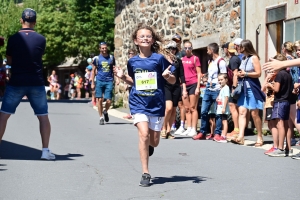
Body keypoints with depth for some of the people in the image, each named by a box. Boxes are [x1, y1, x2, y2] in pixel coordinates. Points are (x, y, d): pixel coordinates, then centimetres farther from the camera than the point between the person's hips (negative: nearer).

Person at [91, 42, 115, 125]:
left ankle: (105, 112, 26)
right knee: (100, 99, -3)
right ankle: (101, 117, 9)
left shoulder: (111, 57, 7)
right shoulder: (97, 58, 3)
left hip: (109, 81, 1)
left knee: (108, 101, -5)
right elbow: (93, 71, 7)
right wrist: (92, 83, 2)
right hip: (99, 81, -1)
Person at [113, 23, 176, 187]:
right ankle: (145, 173, -10)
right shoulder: (132, 62, 3)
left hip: (156, 104, 0)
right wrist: (123, 77, 1)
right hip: (138, 103, 0)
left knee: (154, 141, 9)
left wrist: (167, 76, -21)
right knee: (144, 134, -19)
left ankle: (147, 146, 49)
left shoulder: (159, 58, -5)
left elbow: (173, 81, 0)